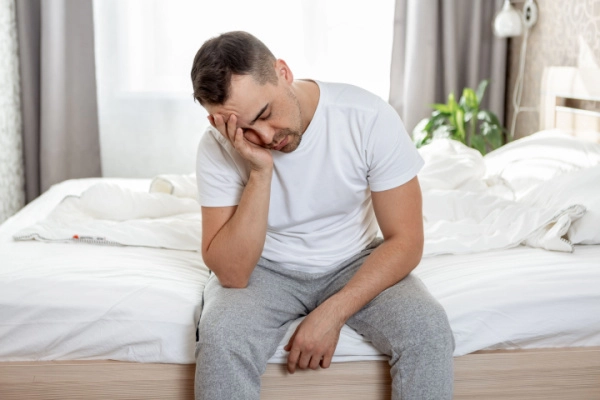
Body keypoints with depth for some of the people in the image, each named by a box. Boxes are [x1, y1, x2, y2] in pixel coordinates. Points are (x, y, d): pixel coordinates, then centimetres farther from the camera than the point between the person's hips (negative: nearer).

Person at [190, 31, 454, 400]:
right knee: (221, 338, -30)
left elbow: (406, 240, -16)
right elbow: (231, 274, -22)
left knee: (429, 331, -26)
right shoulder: (219, 148, -19)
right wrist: (260, 172, -32)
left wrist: (333, 313, -25)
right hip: (265, 270, 0)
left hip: (354, 265, 1)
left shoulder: (370, 117, -22)